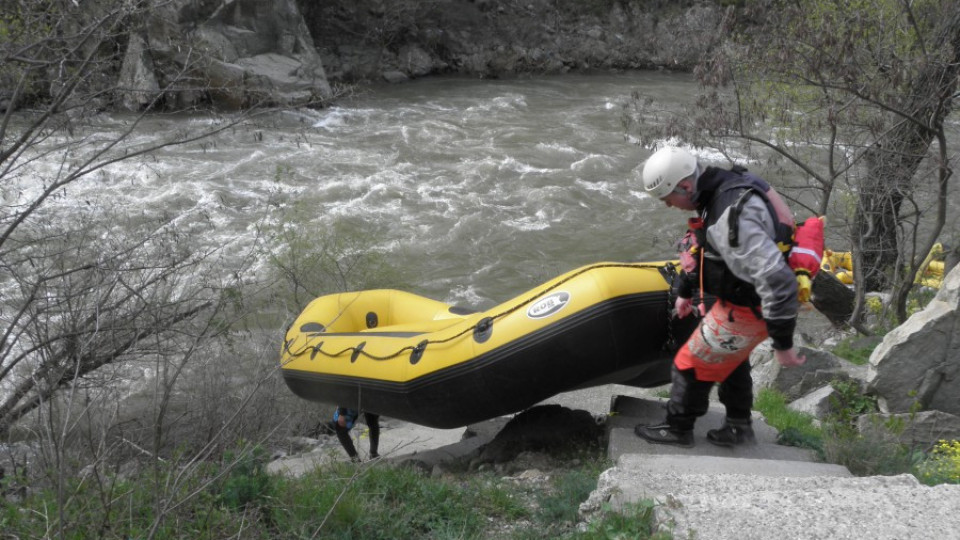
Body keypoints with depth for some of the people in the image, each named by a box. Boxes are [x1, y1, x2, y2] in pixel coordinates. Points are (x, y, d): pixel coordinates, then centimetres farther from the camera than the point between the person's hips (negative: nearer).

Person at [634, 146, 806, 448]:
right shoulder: (723, 188, -2)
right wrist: (685, 290, 28)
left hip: (747, 310, -9)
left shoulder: (731, 218, -35)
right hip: (745, 298, 9)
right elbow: (700, 247, 16)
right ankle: (739, 426, 45)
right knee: (730, 357, 29)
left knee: (692, 364, 7)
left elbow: (776, 280, -37)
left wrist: (783, 344, -31)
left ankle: (677, 429, 27)